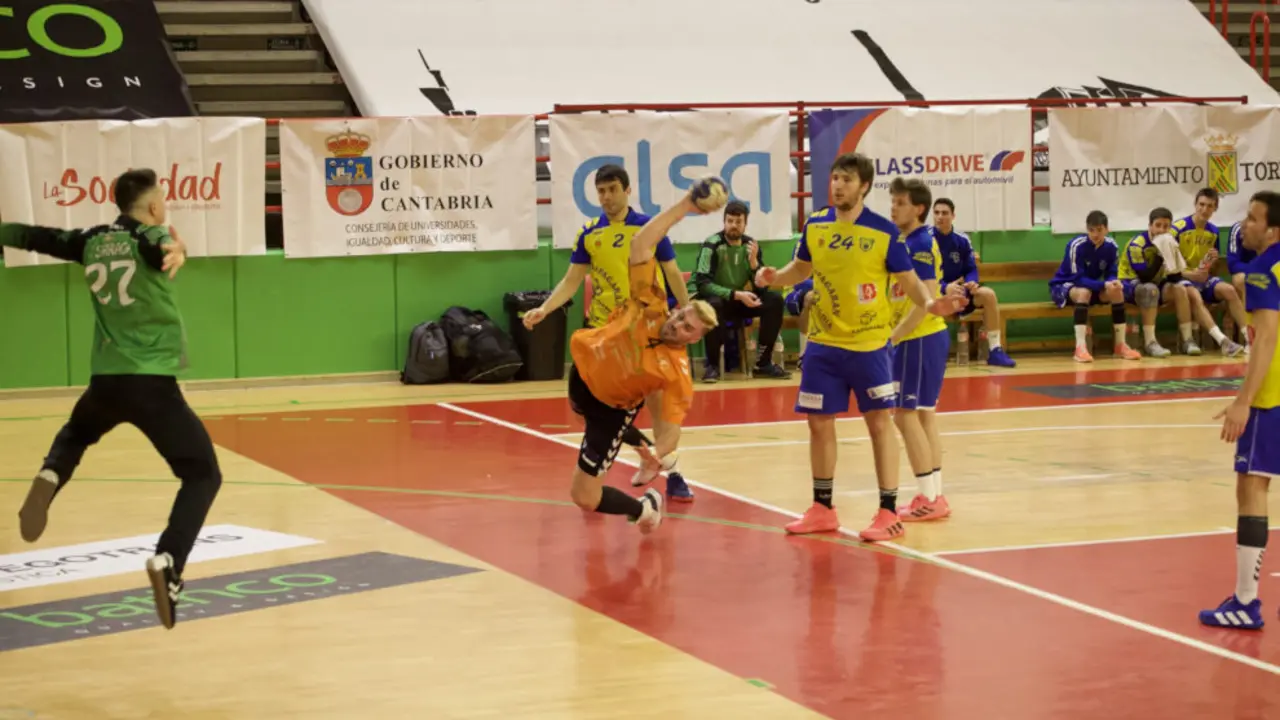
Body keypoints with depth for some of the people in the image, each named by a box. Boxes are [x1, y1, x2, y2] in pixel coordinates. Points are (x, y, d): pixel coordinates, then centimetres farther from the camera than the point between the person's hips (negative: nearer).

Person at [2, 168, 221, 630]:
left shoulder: (90, 241, 10)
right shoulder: (148, 237, -6)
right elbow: (163, 243, -30)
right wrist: (175, 249, -53)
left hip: (105, 380, 6)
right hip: (151, 383, -6)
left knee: (75, 435, 37)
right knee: (203, 474, 1)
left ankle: (48, 479, 4)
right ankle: (168, 563, -21)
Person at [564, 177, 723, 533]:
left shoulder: (678, 371, -30)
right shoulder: (650, 306, -25)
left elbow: (672, 423, -27)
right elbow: (641, 242, -30)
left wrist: (659, 453, -49)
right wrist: (684, 207, -37)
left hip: (611, 408, -4)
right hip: (582, 370, 4)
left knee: (585, 498, -8)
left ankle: (645, 507, 20)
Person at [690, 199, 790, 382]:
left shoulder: (751, 245, -1)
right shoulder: (712, 245, -16)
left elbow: (762, 286, -3)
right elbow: (702, 284, -24)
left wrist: (753, 261, -21)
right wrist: (736, 295, -32)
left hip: (740, 302, 5)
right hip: (717, 299, -5)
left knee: (774, 300, -16)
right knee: (714, 304, -39)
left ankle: (764, 363, -9)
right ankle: (712, 365, -23)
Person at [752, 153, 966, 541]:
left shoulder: (884, 231, -11)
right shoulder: (814, 225, 1)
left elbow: (908, 280, -6)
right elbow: (802, 267, 17)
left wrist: (929, 302, -26)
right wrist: (775, 277, -3)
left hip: (869, 343, -4)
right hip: (823, 343, 4)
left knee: (879, 422, -2)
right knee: (819, 423, 9)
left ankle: (888, 513, 5)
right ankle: (822, 509, 22)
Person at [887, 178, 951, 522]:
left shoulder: (920, 244, -16)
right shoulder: (910, 242, 13)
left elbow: (926, 299, -22)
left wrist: (894, 336, -21)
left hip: (920, 338, -10)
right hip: (926, 337, 10)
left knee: (906, 415, -7)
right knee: (923, 415, 12)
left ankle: (929, 498, -4)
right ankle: (935, 497, 15)